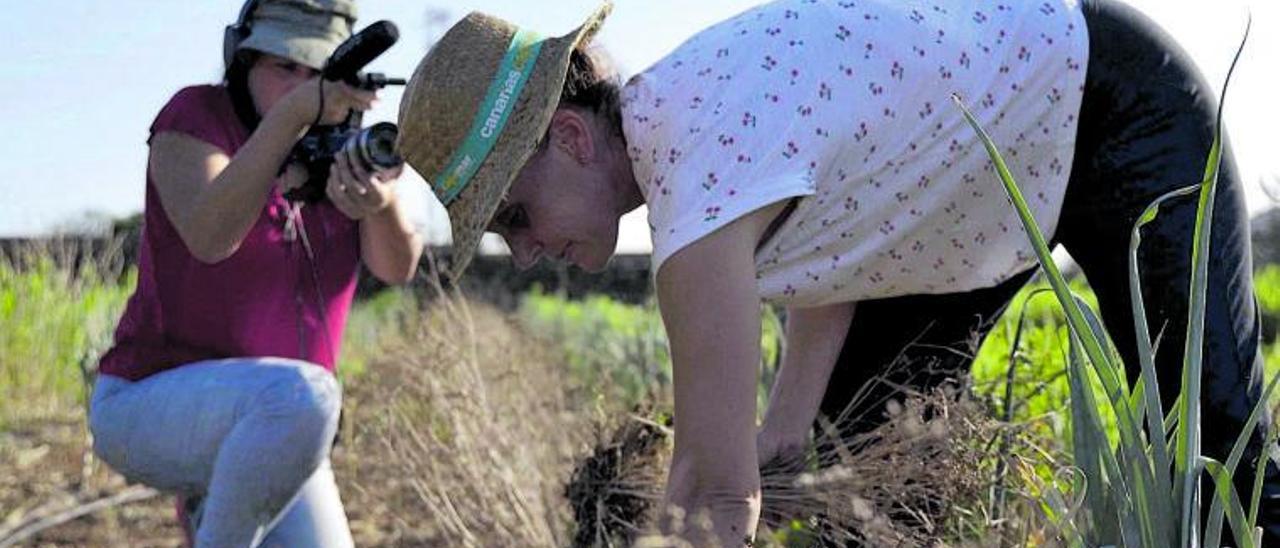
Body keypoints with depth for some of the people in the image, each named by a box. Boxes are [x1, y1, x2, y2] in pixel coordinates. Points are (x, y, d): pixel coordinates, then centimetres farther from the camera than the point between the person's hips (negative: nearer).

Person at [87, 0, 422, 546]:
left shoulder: (344, 150, 2)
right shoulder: (198, 114, -12)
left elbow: (396, 265, -15)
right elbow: (208, 236, -32)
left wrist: (383, 203, -39)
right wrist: (293, 112, -43)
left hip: (269, 434, 6)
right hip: (153, 411, -6)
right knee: (305, 394, -36)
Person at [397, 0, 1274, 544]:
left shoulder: (703, 173, -38)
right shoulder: (663, 110, -9)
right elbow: (830, 226, 1)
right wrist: (791, 414, -10)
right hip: (984, 180, 9)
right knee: (855, 440, 7)